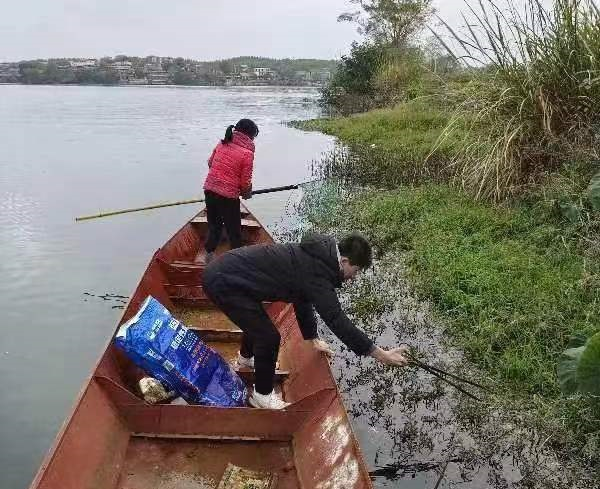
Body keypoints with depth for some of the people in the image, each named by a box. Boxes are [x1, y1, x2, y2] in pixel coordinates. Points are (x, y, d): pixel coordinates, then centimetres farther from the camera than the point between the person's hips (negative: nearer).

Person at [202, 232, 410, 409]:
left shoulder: (314, 256, 8)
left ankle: (246, 357, 61)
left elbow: (302, 299, 19)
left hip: (221, 270, 10)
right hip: (223, 282, -10)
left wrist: (313, 338, 25)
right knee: (269, 337, -6)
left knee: (257, 322, 31)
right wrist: (382, 355, -22)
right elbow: (337, 321, -25)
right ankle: (262, 395, 16)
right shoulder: (316, 274, -22)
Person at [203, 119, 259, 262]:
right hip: (228, 196, -6)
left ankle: (209, 253, 28)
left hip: (209, 189, 6)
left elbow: (210, 163, 16)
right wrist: (247, 193, 9)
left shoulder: (222, 144, 5)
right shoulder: (247, 153, -13)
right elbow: (246, 181, -10)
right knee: (234, 230, 10)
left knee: (214, 225, 22)